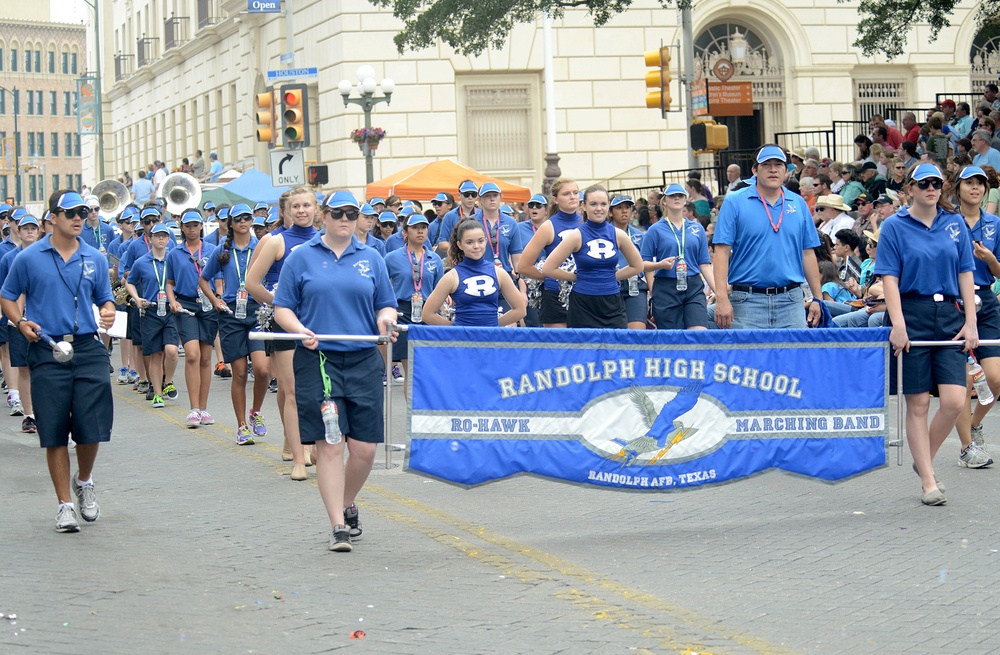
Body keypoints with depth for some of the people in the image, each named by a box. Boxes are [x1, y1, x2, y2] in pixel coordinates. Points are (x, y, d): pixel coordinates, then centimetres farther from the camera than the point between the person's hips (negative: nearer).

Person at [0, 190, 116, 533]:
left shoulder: (95, 259, 8)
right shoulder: (29, 258, 1)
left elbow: (105, 299, 16)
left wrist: (108, 312, -6)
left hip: (88, 350, 2)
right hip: (47, 352, -2)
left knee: (92, 428, -2)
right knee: (55, 433, 0)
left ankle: (84, 482, 28)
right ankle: (65, 504, 11)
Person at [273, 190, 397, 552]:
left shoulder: (371, 259, 11)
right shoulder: (301, 258, 5)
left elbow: (386, 305, 14)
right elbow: (282, 308, 5)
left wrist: (386, 319, -9)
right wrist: (301, 330, -14)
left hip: (363, 360, 2)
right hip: (317, 360, -2)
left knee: (365, 448, 0)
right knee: (330, 445, -6)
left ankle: (347, 505, 28)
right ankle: (338, 526, -1)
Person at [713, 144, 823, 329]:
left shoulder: (798, 204, 12)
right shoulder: (735, 203, 1)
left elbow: (807, 253, 15)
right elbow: (722, 252, -5)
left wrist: (817, 298, 11)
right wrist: (722, 299, -14)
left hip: (791, 301, 3)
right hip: (748, 302, -3)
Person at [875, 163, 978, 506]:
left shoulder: (955, 224, 11)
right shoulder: (894, 227, 1)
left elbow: (965, 274, 10)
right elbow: (889, 278, -4)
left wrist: (970, 322, 2)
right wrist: (898, 324, -14)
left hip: (948, 316, 3)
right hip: (911, 316, -3)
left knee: (954, 400, -8)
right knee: (918, 404, -1)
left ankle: (925, 460, 16)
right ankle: (928, 482, 6)